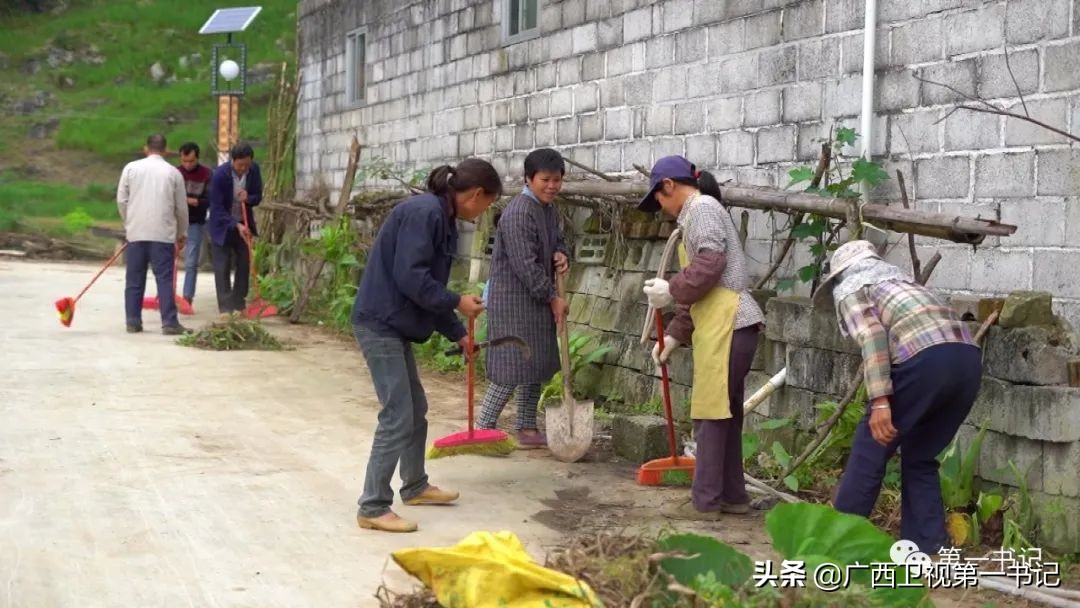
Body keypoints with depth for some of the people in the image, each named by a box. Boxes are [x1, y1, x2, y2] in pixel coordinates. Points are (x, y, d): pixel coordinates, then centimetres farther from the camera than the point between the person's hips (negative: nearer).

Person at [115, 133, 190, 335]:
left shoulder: (131, 168, 4)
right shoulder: (173, 172, 2)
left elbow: (121, 200, 5)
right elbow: (181, 207, 6)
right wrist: (181, 233, 19)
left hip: (136, 232, 2)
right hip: (163, 234, -1)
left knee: (134, 279, 9)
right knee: (164, 279, -1)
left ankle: (133, 321, 11)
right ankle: (169, 323, -5)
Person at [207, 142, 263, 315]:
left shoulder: (254, 170, -10)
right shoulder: (219, 175, -23)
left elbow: (258, 197, 1)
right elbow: (217, 208, -21)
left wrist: (248, 198, -23)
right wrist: (236, 226, -30)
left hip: (244, 224, 4)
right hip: (223, 225, -4)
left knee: (244, 265, 6)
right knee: (222, 267, -6)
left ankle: (238, 305, 14)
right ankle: (225, 308, -5)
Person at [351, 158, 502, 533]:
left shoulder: (442, 219, 13)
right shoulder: (424, 212, -18)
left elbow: (428, 286, 19)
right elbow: (410, 277, -25)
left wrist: (458, 334, 23)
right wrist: (457, 303, -15)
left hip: (395, 325, 10)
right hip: (380, 324, -10)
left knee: (416, 408, 20)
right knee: (398, 417, -8)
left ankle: (415, 486, 36)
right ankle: (372, 508, -3)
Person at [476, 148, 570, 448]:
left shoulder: (549, 210, 10)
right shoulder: (518, 213, -20)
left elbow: (556, 242, 25)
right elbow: (525, 265, -23)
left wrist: (562, 256, 0)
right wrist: (553, 298, -16)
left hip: (537, 300, 10)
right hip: (513, 301, -10)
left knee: (536, 365, 13)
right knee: (512, 368, -8)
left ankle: (527, 429, 22)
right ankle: (483, 429, 1)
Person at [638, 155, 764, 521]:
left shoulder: (702, 208, -6)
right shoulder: (696, 216, 24)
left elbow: (709, 264, -21)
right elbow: (698, 289, 23)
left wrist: (671, 291, -9)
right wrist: (674, 335, 18)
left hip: (728, 324, -10)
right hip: (718, 325, 10)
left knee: (711, 412, -6)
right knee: (724, 412, 13)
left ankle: (704, 501, -2)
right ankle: (732, 495, 20)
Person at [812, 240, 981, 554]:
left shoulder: (848, 287, 15)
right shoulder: (899, 277, 37)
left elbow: (871, 335, -5)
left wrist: (880, 400, -12)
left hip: (925, 357, -7)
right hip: (968, 357, 7)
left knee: (871, 448, 9)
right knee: (921, 456, 20)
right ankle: (927, 548, 18)